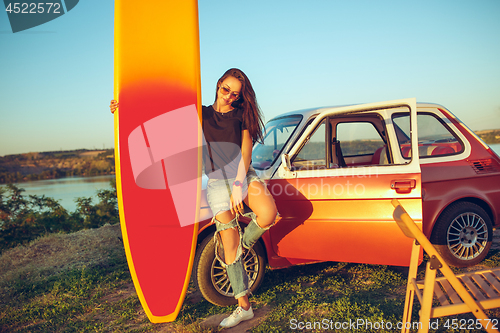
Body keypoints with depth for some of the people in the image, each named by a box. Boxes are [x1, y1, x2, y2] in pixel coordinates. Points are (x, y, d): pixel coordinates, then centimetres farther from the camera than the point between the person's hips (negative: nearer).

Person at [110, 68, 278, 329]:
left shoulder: (242, 116, 9)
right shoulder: (201, 115, 12)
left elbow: (245, 153, -1)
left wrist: (239, 186, -13)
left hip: (244, 176, 0)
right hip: (217, 182, 0)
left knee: (268, 214, -30)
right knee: (228, 239, -7)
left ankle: (244, 246, 3)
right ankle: (243, 306, 4)